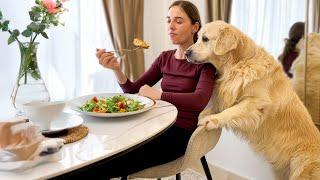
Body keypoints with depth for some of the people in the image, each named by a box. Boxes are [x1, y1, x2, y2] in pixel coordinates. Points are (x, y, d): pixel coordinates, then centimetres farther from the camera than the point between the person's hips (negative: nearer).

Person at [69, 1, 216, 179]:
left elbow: (200, 100, -26)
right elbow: (133, 91, 8)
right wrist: (116, 69, -10)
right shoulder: (165, 58, 11)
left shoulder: (204, 60, -7)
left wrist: (157, 94, -19)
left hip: (181, 133, -5)